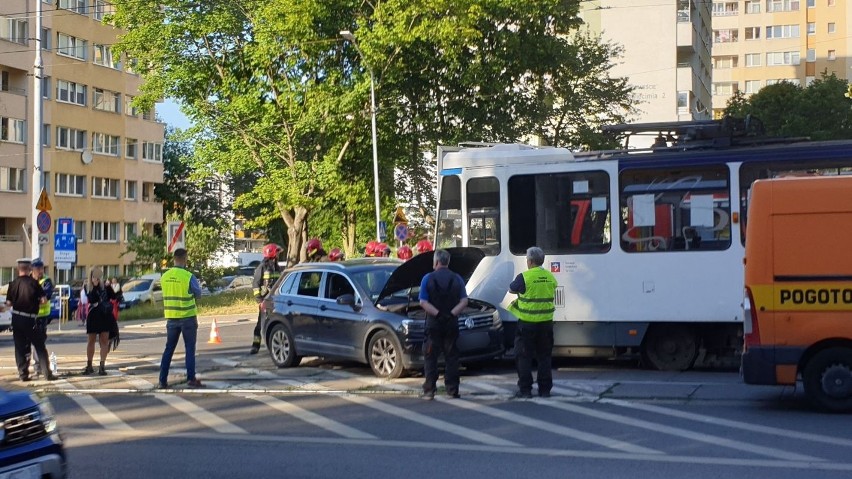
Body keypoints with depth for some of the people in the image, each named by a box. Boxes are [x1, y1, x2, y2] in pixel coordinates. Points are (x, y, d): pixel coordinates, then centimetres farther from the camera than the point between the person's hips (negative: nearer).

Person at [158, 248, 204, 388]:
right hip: (188, 317, -4)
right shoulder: (189, 277, -15)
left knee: (169, 349, 11)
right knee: (190, 349, 5)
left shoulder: (164, 277, 0)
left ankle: (162, 380, 10)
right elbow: (198, 294, -1)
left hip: (171, 317, 4)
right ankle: (191, 379, 4)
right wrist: (197, 283, 16)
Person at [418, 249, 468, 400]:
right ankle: (452, 390, 8)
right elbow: (464, 301, -4)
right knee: (451, 357, 8)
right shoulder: (457, 279, 4)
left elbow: (423, 302, -12)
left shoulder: (428, 279, -4)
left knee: (430, 357, 4)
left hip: (434, 324, -2)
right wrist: (452, 314, -13)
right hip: (451, 324, 2)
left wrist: (438, 314, -16)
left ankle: (429, 390, -1)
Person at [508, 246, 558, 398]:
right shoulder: (550, 277, 4)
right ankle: (545, 389, 14)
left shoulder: (524, 277, -13)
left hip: (527, 323, -5)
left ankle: (525, 389, 5)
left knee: (524, 357, 5)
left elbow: (511, 289, 1)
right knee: (544, 356, 12)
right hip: (546, 322, 5)